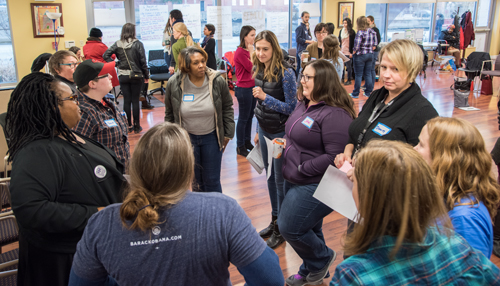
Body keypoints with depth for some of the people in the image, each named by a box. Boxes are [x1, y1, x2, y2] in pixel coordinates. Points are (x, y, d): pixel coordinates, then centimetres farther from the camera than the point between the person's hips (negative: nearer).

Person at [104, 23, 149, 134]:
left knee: (126, 100, 8)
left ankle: (128, 126, 15)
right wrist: (146, 76, 1)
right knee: (135, 101, 3)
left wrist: (115, 64, 3)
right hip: (136, 76, -2)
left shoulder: (117, 44, -1)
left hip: (123, 76, 2)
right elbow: (143, 61, -8)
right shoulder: (138, 44, -8)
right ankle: (137, 126, 9)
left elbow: (106, 56, -5)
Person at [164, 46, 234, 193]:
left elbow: (227, 108, 1)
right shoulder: (174, 83, -11)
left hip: (212, 137, 0)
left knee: (212, 181, 9)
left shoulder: (218, 81, -12)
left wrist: (228, 134, 1)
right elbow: (169, 113, 3)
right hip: (186, 137, 0)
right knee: (195, 180, 8)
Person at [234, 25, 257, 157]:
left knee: (249, 117, 16)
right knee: (243, 119, 1)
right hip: (244, 88, -9)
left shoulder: (249, 50, 10)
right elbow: (250, 68, -18)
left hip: (252, 87, 9)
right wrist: (251, 52, -15)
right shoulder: (240, 52, -15)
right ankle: (240, 147, 12)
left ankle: (247, 142, 28)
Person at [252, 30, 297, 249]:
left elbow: (291, 107, -17)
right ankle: (274, 220, 33)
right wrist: (258, 131, 17)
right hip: (265, 131, 7)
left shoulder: (285, 72, -19)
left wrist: (265, 96, -24)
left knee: (280, 179, 4)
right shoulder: (259, 70, 3)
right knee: (270, 176, 17)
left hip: (281, 133, -7)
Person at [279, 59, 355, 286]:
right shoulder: (304, 104, 6)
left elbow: (335, 156, -27)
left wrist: (301, 169, -21)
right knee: (309, 229, 21)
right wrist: (284, 141, 3)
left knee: (289, 227, -3)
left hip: (315, 184, -9)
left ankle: (323, 258, 24)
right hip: (294, 180, 9)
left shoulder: (334, 114, -23)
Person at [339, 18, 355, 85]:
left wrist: (351, 52, -13)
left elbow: (353, 43, -8)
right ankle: (342, 78, 15)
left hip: (348, 52, -5)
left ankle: (349, 80, 8)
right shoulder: (341, 31, 11)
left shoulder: (352, 32, -6)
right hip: (341, 51, 5)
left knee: (348, 66, 0)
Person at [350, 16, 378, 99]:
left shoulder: (360, 32, -16)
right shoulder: (372, 31, 5)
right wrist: (370, 49, 16)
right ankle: (368, 92, 17)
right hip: (370, 54, 6)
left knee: (358, 75, 1)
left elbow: (357, 45, -23)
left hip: (360, 55, -6)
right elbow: (375, 44, 9)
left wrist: (354, 52, -8)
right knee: (368, 74, 12)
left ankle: (355, 94, 8)